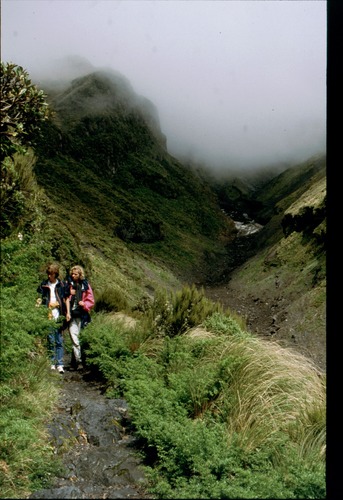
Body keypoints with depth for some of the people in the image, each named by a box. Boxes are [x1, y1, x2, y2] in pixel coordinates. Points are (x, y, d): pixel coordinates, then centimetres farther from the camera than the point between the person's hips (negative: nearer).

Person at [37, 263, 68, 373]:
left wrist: (65, 316, 3)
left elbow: (64, 301, 10)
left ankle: (60, 364, 2)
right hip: (48, 317, 0)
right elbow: (39, 299, 11)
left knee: (59, 341, 0)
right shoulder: (43, 285, 7)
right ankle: (52, 363, 11)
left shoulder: (61, 285, 7)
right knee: (50, 341, 2)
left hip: (58, 317, 0)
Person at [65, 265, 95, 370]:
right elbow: (67, 298, 3)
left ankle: (77, 359, 14)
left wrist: (84, 304, -10)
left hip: (81, 314, 0)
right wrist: (68, 312, -5)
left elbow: (91, 301, 10)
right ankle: (78, 361, -7)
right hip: (72, 314, 0)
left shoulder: (85, 285, 6)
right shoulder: (69, 284, 6)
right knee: (74, 337, -8)